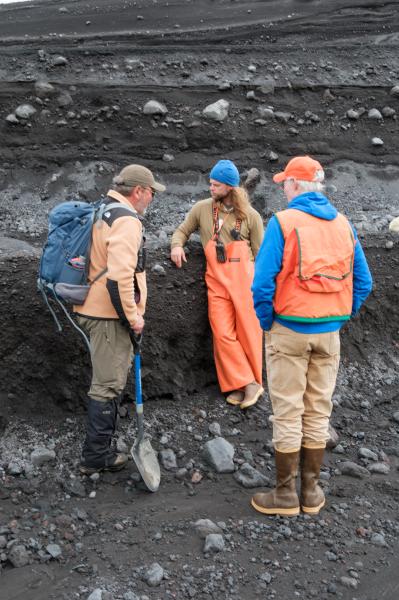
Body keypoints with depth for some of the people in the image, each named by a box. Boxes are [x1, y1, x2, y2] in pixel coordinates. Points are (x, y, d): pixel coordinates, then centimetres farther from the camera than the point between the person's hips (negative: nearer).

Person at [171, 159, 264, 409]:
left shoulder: (250, 216, 1)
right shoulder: (202, 208, 6)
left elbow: (260, 254, 4)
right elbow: (182, 230, 19)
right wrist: (177, 245, -4)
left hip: (245, 279, -1)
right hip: (217, 281, 2)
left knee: (248, 334, 2)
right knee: (223, 335, -5)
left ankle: (247, 383, 17)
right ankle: (246, 384, 4)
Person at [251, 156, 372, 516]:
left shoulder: (283, 222, -11)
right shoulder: (344, 224, 4)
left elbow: (263, 282, -17)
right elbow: (363, 282, 6)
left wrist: (266, 323, -3)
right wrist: (342, 318, 13)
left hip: (290, 330, -4)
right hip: (329, 333, 5)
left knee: (288, 413, 4)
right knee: (319, 412, 13)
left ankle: (285, 495, 14)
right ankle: (312, 491, 23)